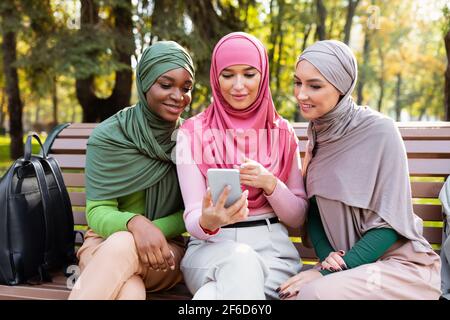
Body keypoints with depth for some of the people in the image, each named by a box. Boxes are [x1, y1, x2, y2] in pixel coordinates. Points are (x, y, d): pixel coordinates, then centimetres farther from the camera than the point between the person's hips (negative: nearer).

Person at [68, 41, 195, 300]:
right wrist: (134, 223, -35)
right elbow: (97, 211, -12)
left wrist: (155, 229, -21)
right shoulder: (109, 136, -8)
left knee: (123, 246, -35)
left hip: (166, 248, 1)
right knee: (129, 291, -38)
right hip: (105, 243, -1)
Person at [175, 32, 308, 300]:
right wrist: (207, 222, -30)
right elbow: (192, 218, -6)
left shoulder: (282, 132, 6)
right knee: (241, 262, -34)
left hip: (272, 245, 1)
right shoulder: (193, 132, 0)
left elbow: (298, 217, 6)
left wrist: (270, 183, -14)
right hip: (211, 245, 0)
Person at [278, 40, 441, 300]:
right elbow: (313, 209, 8)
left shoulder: (379, 131, -15)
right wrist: (325, 254, -11)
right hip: (345, 264, 5)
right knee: (288, 292, -20)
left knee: (315, 292, -29)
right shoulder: (317, 135, 3)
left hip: (401, 264, -5)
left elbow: (388, 223, -15)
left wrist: (327, 272, -19)